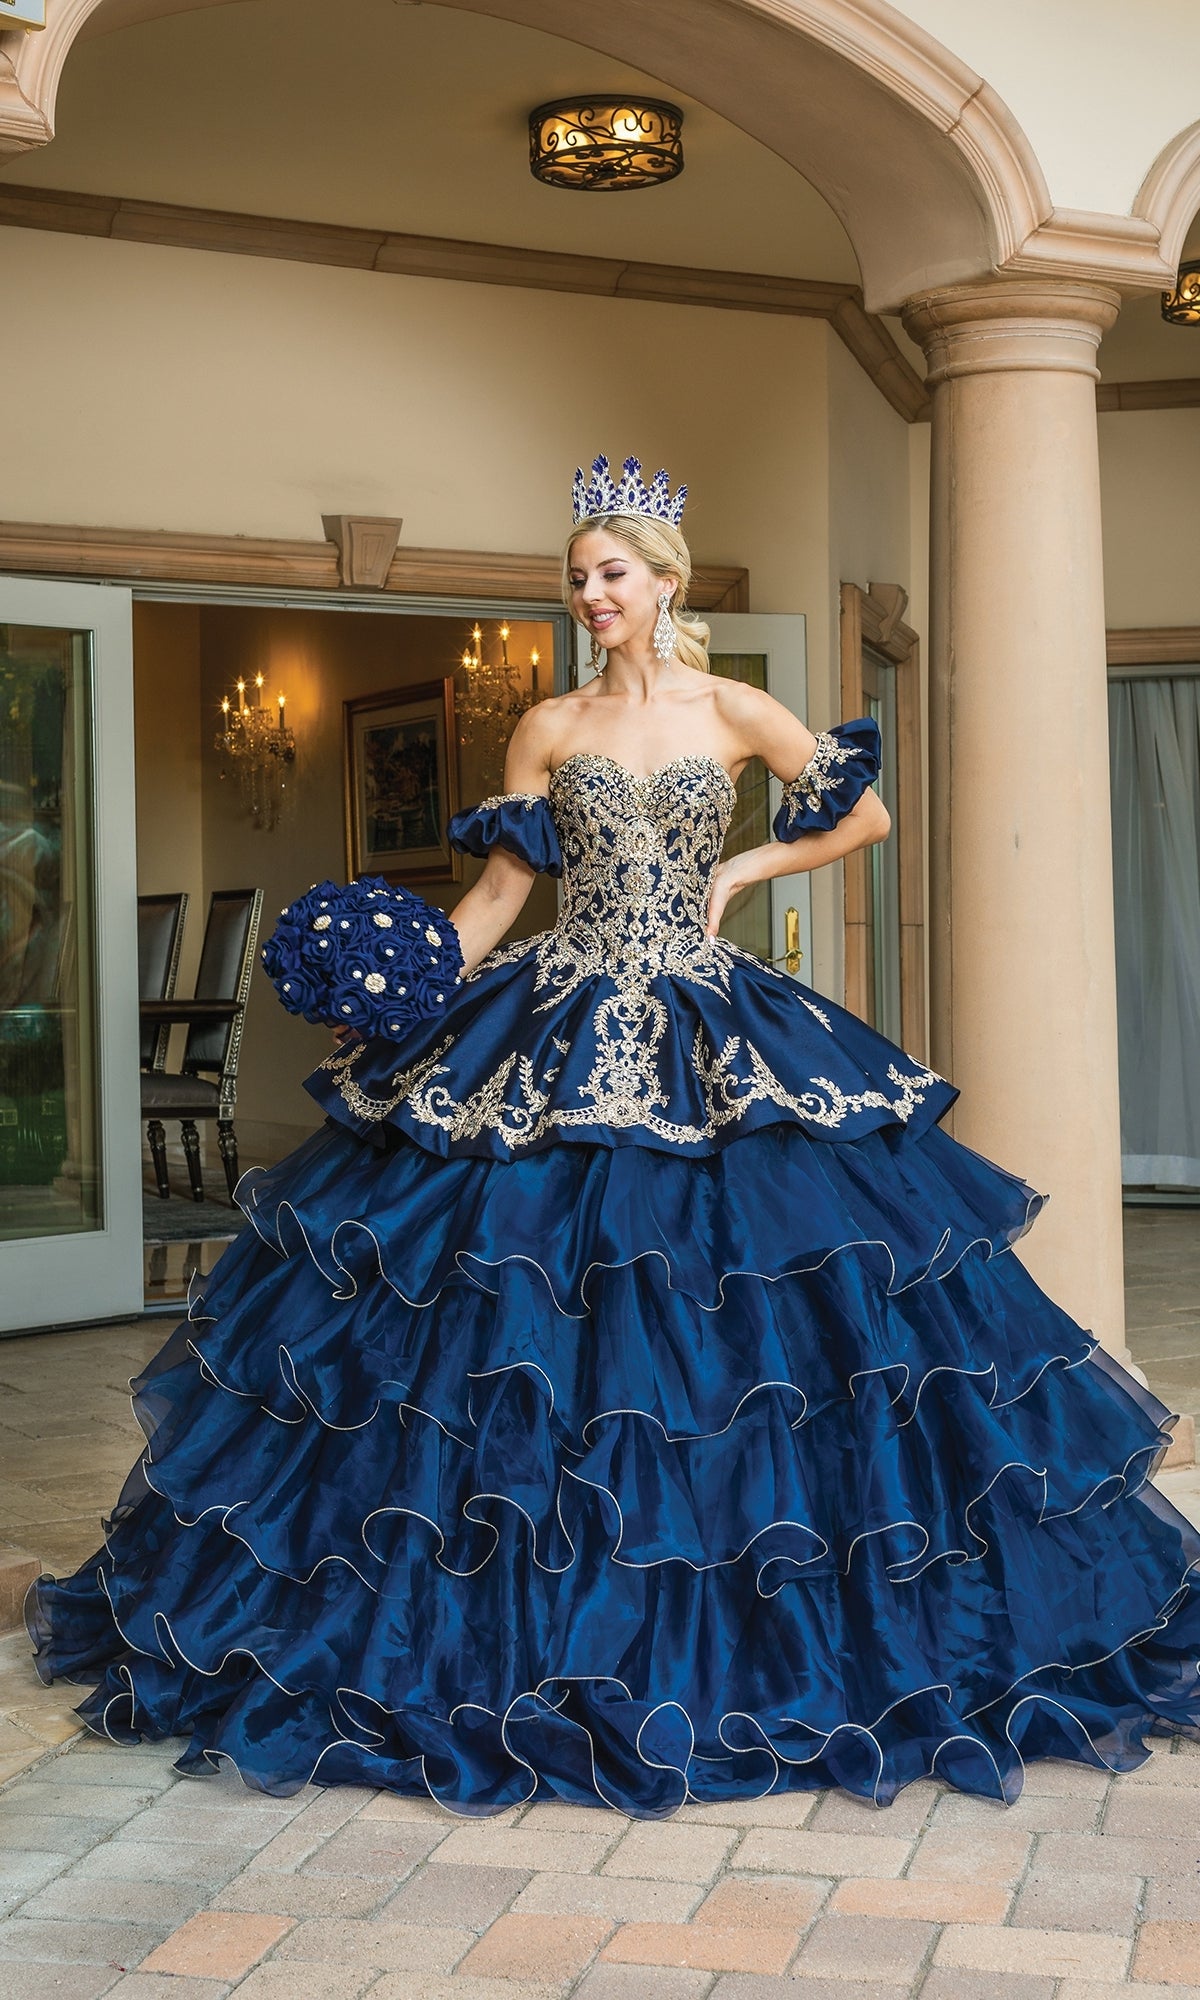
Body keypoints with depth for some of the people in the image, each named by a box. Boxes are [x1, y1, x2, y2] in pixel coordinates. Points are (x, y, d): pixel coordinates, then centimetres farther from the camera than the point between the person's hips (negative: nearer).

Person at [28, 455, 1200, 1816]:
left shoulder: (736, 716, 4)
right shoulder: (550, 730, 7)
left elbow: (868, 816, 11)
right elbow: (499, 893, 6)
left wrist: (739, 872, 3)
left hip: (709, 1037, -1)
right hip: (556, 1040, 1)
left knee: (734, 1315, -2)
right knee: (530, 1323, -2)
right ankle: (540, 1635, 11)